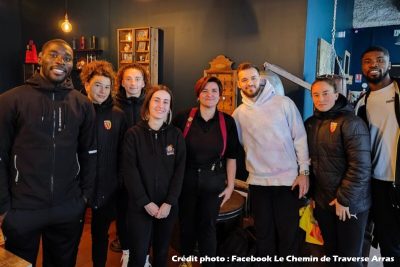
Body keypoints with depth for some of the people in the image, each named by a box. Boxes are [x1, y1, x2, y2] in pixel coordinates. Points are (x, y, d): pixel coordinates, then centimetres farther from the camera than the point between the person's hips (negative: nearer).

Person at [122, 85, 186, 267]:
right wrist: (146, 203, -13)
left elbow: (179, 170, -3)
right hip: (139, 206, -2)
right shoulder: (133, 134, -6)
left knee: (162, 252, 17)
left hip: (168, 206, 2)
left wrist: (169, 202, -10)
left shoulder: (176, 135, 0)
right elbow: (129, 171, -9)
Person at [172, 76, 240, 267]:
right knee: (186, 222, 17)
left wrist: (230, 185, 0)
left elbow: (231, 157, 1)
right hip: (186, 180, 1)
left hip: (213, 182, 0)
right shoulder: (183, 118, -8)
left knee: (208, 225, 10)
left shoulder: (227, 122, -5)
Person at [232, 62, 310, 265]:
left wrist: (304, 171, -7)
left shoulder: (284, 103, -3)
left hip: (288, 179, -2)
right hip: (257, 182, 3)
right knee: (263, 233, 16)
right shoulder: (238, 114, 5)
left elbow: (300, 138, -3)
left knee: (288, 232, 8)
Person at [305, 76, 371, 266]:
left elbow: (360, 167, -18)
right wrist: (311, 194, 9)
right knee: (330, 251, 19)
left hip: (350, 204, -5)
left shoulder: (351, 123, -14)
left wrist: (345, 200, -16)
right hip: (322, 202, 5)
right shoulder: (310, 124, 5)